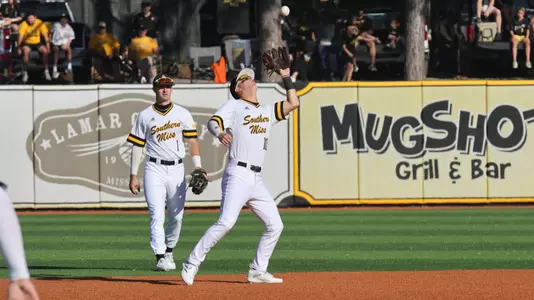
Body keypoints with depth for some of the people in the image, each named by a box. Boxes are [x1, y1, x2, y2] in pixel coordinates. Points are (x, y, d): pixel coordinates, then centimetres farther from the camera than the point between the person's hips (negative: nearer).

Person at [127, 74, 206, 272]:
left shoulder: (182, 114, 9)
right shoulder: (145, 116, 6)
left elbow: (192, 141, 5)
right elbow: (137, 146, 7)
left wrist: (198, 167, -7)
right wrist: (133, 175, 3)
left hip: (177, 169, 2)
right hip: (155, 169, -2)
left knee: (177, 216, 5)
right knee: (157, 216, -12)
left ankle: (169, 251, 25)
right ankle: (160, 257, -19)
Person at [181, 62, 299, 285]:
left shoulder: (267, 111, 22)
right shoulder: (233, 106, 5)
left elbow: (293, 103, 21)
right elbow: (213, 122, -11)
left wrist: (286, 78, 17)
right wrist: (220, 133, -33)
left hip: (256, 180, 7)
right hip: (237, 175, -7)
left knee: (275, 225, 4)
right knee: (226, 222, -21)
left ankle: (257, 271, 13)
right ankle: (192, 264, -16)